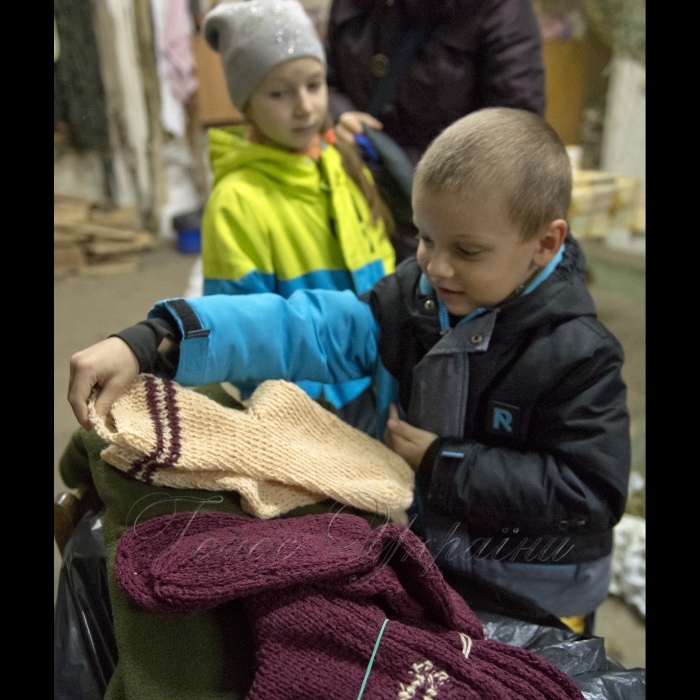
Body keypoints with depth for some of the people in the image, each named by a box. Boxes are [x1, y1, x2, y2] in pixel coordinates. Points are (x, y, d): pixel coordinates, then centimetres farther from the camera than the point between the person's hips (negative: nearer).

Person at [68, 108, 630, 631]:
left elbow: (592, 491, -25)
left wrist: (443, 463, -24)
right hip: (429, 559, 5)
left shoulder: (577, 353, -25)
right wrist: (149, 345, -29)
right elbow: (311, 329, -19)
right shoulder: (418, 294, -11)